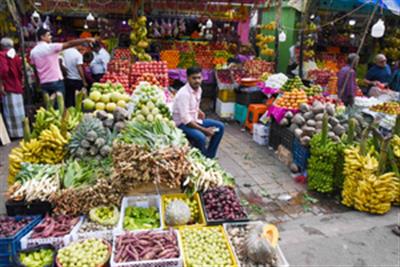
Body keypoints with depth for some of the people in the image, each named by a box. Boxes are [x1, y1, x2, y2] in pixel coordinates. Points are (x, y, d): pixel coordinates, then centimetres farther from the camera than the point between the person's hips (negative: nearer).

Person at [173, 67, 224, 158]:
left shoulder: (198, 89, 1)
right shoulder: (184, 93, -26)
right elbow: (186, 119, -29)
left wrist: (199, 111, -4)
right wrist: (204, 130, -25)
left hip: (195, 120, 9)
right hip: (183, 123, -9)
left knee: (220, 126, 4)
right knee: (201, 137, -33)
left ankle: (209, 155, 11)